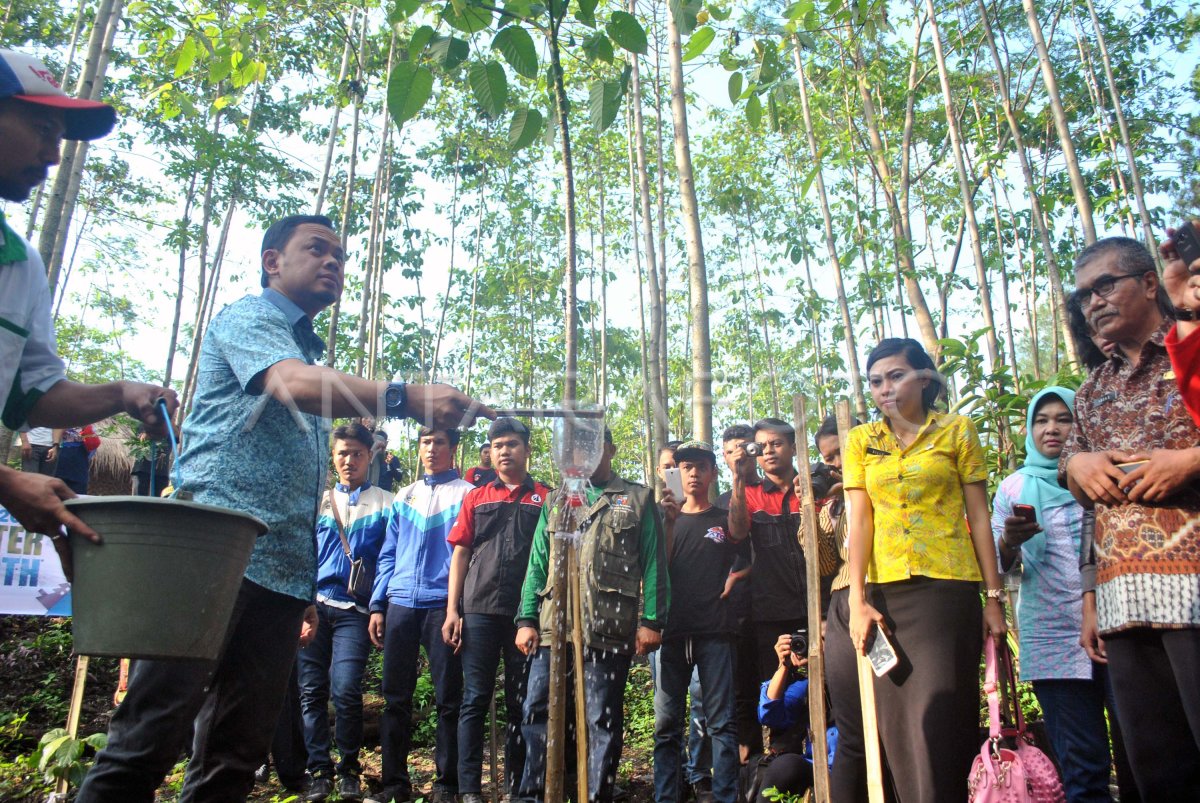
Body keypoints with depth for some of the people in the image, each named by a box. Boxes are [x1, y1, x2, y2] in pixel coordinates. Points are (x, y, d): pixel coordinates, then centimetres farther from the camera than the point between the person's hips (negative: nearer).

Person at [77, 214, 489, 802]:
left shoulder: (314, 358, 26)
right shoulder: (247, 318, 3)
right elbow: (293, 384, -22)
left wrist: (309, 582, 19)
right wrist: (406, 397, -37)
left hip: (283, 570, 8)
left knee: (238, 750, 9)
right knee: (150, 736, -8)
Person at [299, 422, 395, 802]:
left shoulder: (385, 503, 7)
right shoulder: (318, 501, 16)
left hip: (355, 609, -3)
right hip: (314, 605, 3)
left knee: (345, 691, -11)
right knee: (311, 691, 3)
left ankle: (349, 769, 8)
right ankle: (319, 770, 16)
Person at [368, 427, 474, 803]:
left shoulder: (466, 493, 4)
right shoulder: (403, 496, 17)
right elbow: (388, 555, 17)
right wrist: (378, 605, 8)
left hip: (444, 604, -4)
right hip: (400, 604, 4)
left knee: (447, 698, 2)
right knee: (395, 697, 6)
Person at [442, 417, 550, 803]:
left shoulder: (545, 498, 7)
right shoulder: (476, 498, 12)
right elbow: (460, 555, 10)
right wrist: (452, 610, 2)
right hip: (479, 611, 1)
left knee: (520, 702, 7)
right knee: (475, 699, 2)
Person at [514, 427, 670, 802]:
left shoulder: (638, 499, 9)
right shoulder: (555, 503, 19)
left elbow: (653, 565, 2)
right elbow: (537, 565, 15)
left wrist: (651, 620, -6)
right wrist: (526, 619, 6)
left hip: (609, 628, -3)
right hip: (553, 626, 3)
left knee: (602, 721, 4)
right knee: (538, 712, 4)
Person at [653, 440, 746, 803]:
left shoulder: (726, 520, 11)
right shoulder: (667, 519, 13)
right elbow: (658, 569, 1)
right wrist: (670, 521, -8)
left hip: (715, 632, -1)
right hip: (673, 630, 1)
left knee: (722, 722, 0)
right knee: (666, 723, 3)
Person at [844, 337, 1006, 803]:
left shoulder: (957, 430, 5)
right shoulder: (861, 441, 9)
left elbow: (979, 517, 4)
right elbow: (860, 522, 2)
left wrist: (994, 597, 1)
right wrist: (858, 601, -6)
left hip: (949, 588, -2)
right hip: (887, 590, 2)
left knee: (938, 716, -5)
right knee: (897, 722, 6)